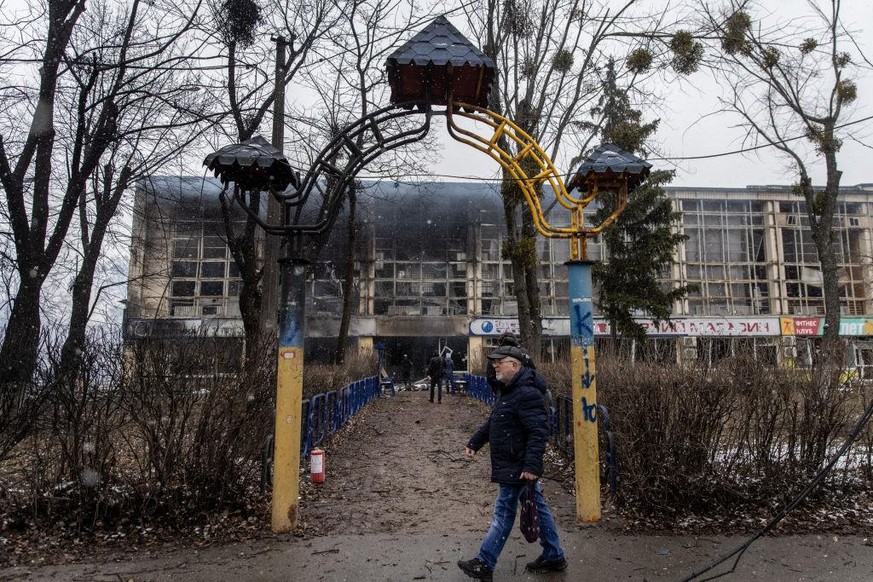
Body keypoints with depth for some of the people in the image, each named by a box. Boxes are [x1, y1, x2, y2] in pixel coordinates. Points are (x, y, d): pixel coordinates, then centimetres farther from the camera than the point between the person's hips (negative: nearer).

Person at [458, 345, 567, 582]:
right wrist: (474, 442, 17)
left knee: (503, 514, 1)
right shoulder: (507, 390, 11)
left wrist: (531, 465, -30)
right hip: (520, 465, 10)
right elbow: (492, 422, 22)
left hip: (517, 467, -10)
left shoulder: (527, 394, -23)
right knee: (537, 508, 17)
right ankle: (554, 557, 30)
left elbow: (539, 431, -27)